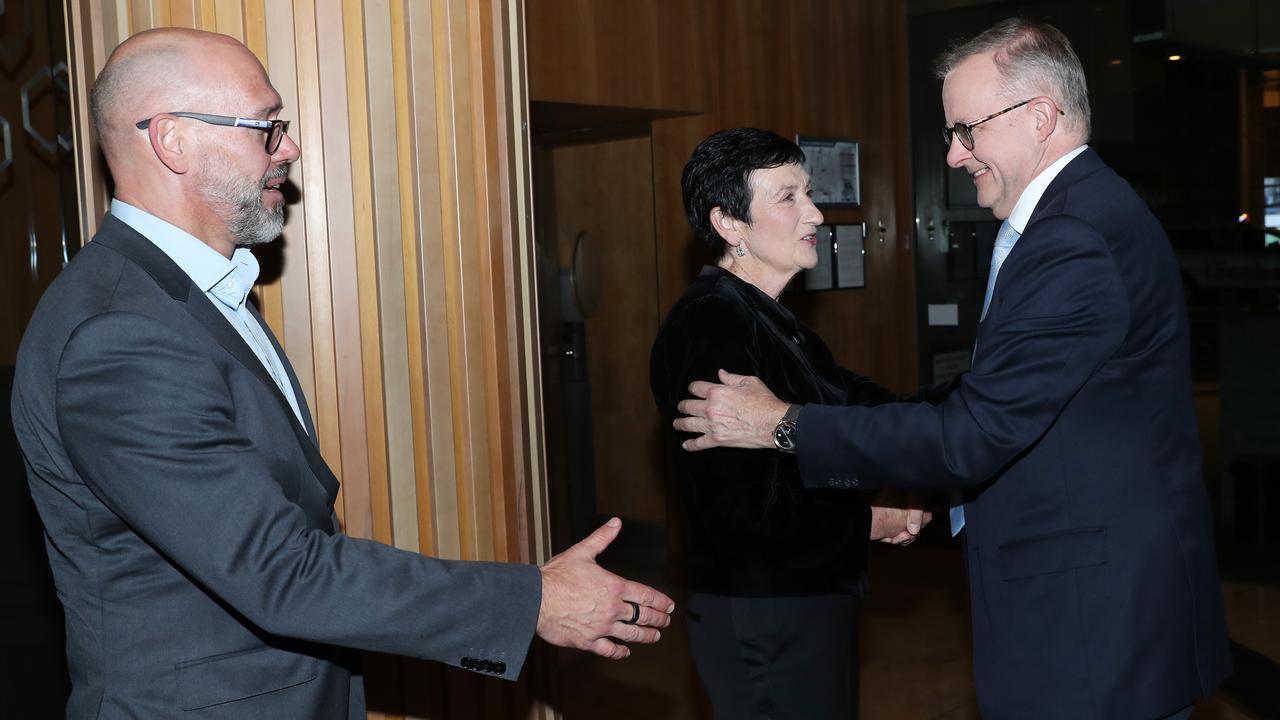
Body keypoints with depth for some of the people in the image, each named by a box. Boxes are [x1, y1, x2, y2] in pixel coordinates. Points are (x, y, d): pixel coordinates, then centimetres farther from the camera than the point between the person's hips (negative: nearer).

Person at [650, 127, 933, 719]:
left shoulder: (769, 321, 12)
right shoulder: (710, 329, -23)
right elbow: (743, 512, -27)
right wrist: (869, 523, -16)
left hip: (810, 600, 10)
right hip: (764, 619, -10)